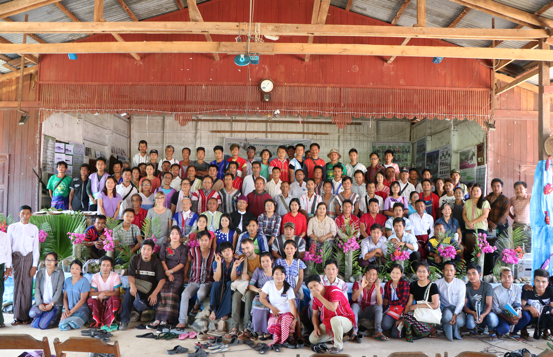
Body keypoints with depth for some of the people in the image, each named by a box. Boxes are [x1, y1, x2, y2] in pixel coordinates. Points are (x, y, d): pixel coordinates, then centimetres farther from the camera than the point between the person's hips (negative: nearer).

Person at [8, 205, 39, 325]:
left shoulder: (34, 228, 4)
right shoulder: (12, 227, 6)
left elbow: (36, 248, 4)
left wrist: (34, 265, -1)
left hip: (28, 258, -1)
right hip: (16, 258, 1)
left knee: (27, 287, -1)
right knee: (17, 286, 1)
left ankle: (26, 316, 5)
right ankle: (17, 316, 8)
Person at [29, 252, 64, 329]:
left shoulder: (59, 273, -2)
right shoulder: (40, 273, 9)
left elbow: (59, 290, -8)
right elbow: (37, 289, 1)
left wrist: (51, 304, -17)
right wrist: (39, 304, -12)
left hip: (54, 304, -3)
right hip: (42, 303, 4)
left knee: (42, 325, -18)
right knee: (32, 313, -28)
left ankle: (55, 318, 14)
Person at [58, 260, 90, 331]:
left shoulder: (84, 281, -5)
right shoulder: (67, 280, 13)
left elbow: (82, 300, -9)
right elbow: (65, 297, 13)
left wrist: (71, 312, -14)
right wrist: (66, 310, -5)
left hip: (81, 311, -4)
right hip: (69, 310, 4)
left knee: (74, 324, -35)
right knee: (62, 326, -27)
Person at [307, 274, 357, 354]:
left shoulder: (333, 290, -21)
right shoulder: (315, 298, 1)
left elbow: (333, 308, -36)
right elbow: (315, 315, 9)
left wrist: (319, 296, -33)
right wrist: (316, 327, -9)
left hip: (346, 320, -7)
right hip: (328, 323, 7)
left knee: (335, 319, -41)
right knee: (312, 339, -6)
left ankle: (338, 346, -19)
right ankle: (335, 335, 13)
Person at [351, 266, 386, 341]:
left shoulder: (378, 287, -5)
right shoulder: (357, 284, -7)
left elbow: (379, 303, -22)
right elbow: (353, 299, -25)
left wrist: (378, 290, -36)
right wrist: (361, 287, -38)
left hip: (370, 312, 1)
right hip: (358, 310, -1)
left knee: (378, 307, -25)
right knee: (354, 305, -31)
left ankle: (378, 332, -32)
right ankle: (354, 331, -41)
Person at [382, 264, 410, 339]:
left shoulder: (405, 284, -8)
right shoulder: (388, 284, 8)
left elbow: (403, 301, -13)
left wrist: (389, 302, -2)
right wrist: (385, 312, 4)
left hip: (401, 308, -4)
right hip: (391, 308, 4)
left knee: (395, 334, -17)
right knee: (385, 325, -26)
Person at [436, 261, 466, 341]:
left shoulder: (460, 283, -4)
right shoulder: (438, 283, -1)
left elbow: (461, 301, -9)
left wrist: (455, 315, -22)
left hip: (458, 309, 0)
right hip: (445, 308, 0)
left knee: (459, 321, -33)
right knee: (447, 315, -37)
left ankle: (456, 331, 7)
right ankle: (448, 331, -4)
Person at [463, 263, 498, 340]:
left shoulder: (487, 286, -9)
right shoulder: (466, 287, -8)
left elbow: (489, 305, -16)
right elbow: (464, 307, -9)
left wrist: (483, 315, -37)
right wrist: (473, 313, -31)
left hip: (485, 313, 0)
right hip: (472, 313, 0)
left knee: (492, 318, -36)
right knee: (470, 324, -35)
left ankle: (491, 331, 3)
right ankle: (473, 328, 8)